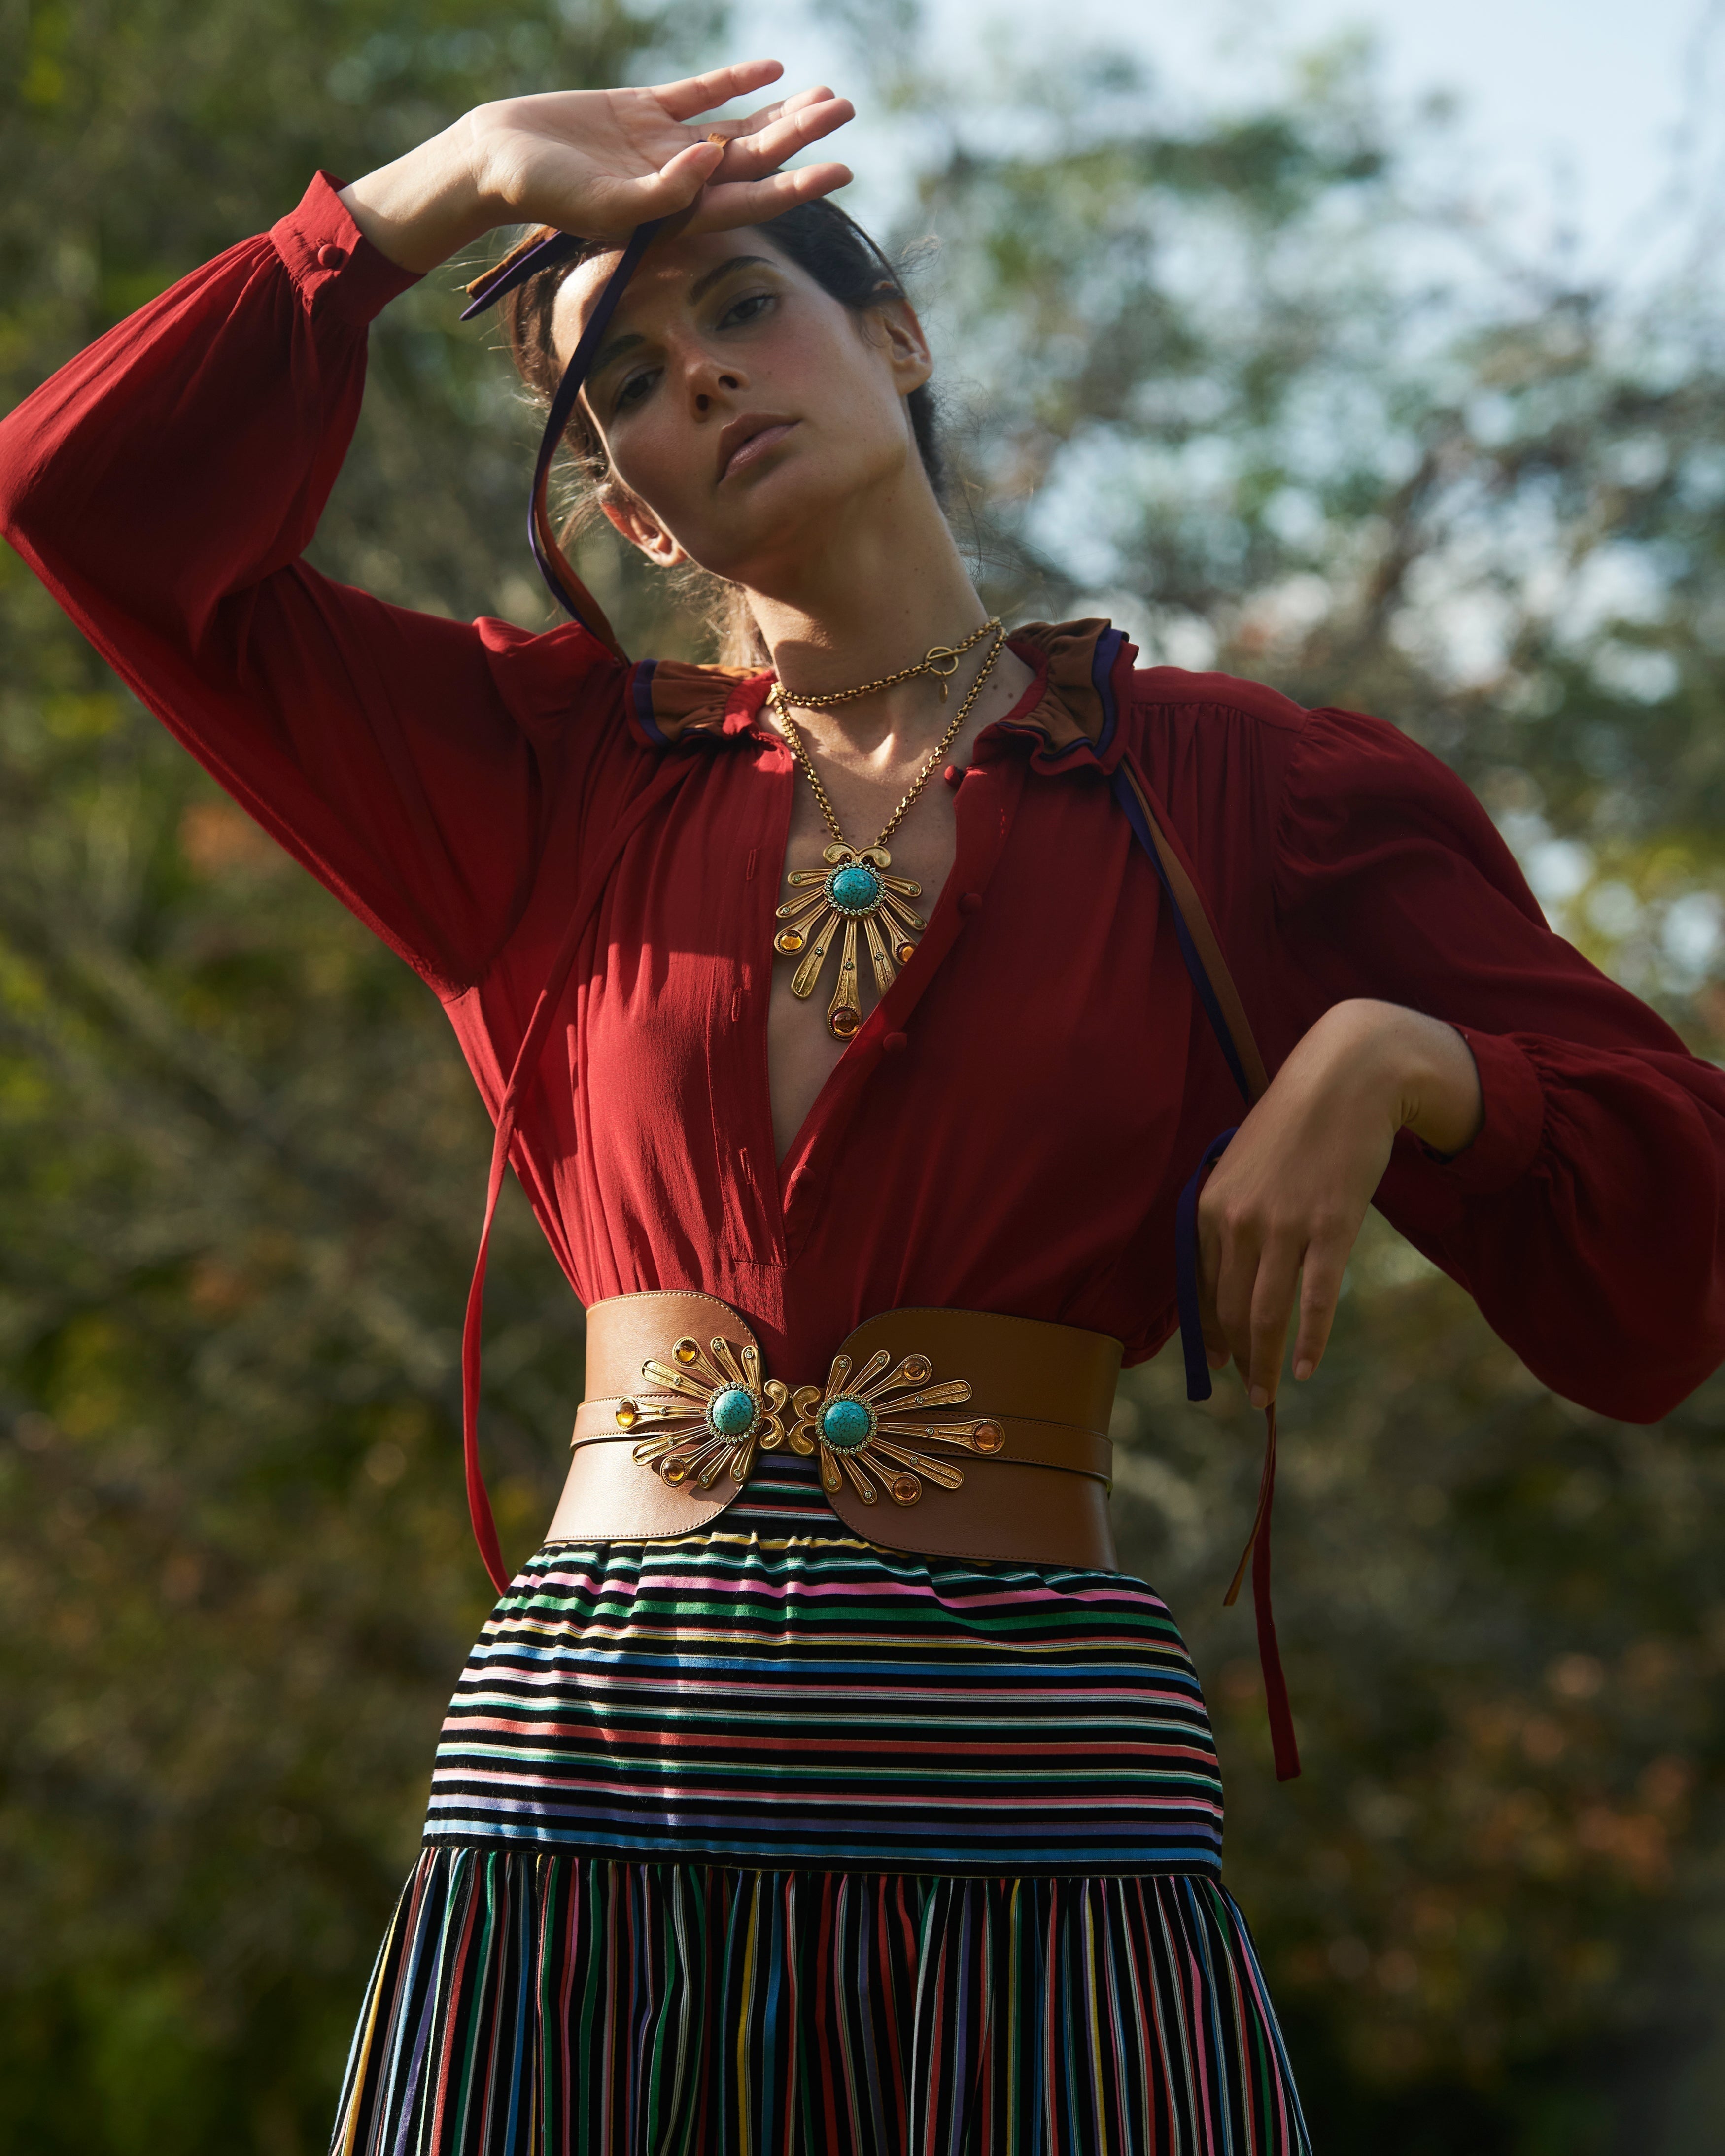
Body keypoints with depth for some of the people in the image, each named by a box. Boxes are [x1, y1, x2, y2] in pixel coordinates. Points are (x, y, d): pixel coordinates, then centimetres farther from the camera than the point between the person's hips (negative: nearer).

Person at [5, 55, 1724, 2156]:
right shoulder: (552, 776, 14)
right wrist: (456, 181, 11)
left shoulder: (1229, 789, 9)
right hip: (591, 1768, 2)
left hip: (1035, 1806, -1)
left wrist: (1392, 1058, -10)